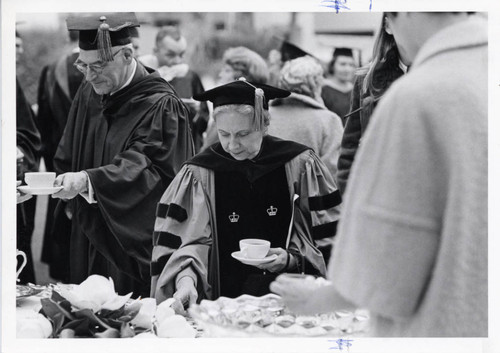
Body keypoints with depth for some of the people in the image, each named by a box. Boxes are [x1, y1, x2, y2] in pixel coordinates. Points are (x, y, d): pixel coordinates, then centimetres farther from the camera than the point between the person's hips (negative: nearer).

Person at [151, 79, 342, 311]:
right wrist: (185, 278, -20)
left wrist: (292, 258, -8)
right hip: (223, 298, 3)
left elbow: (329, 235, 9)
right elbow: (189, 240, -1)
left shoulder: (299, 166, 4)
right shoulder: (199, 176, 4)